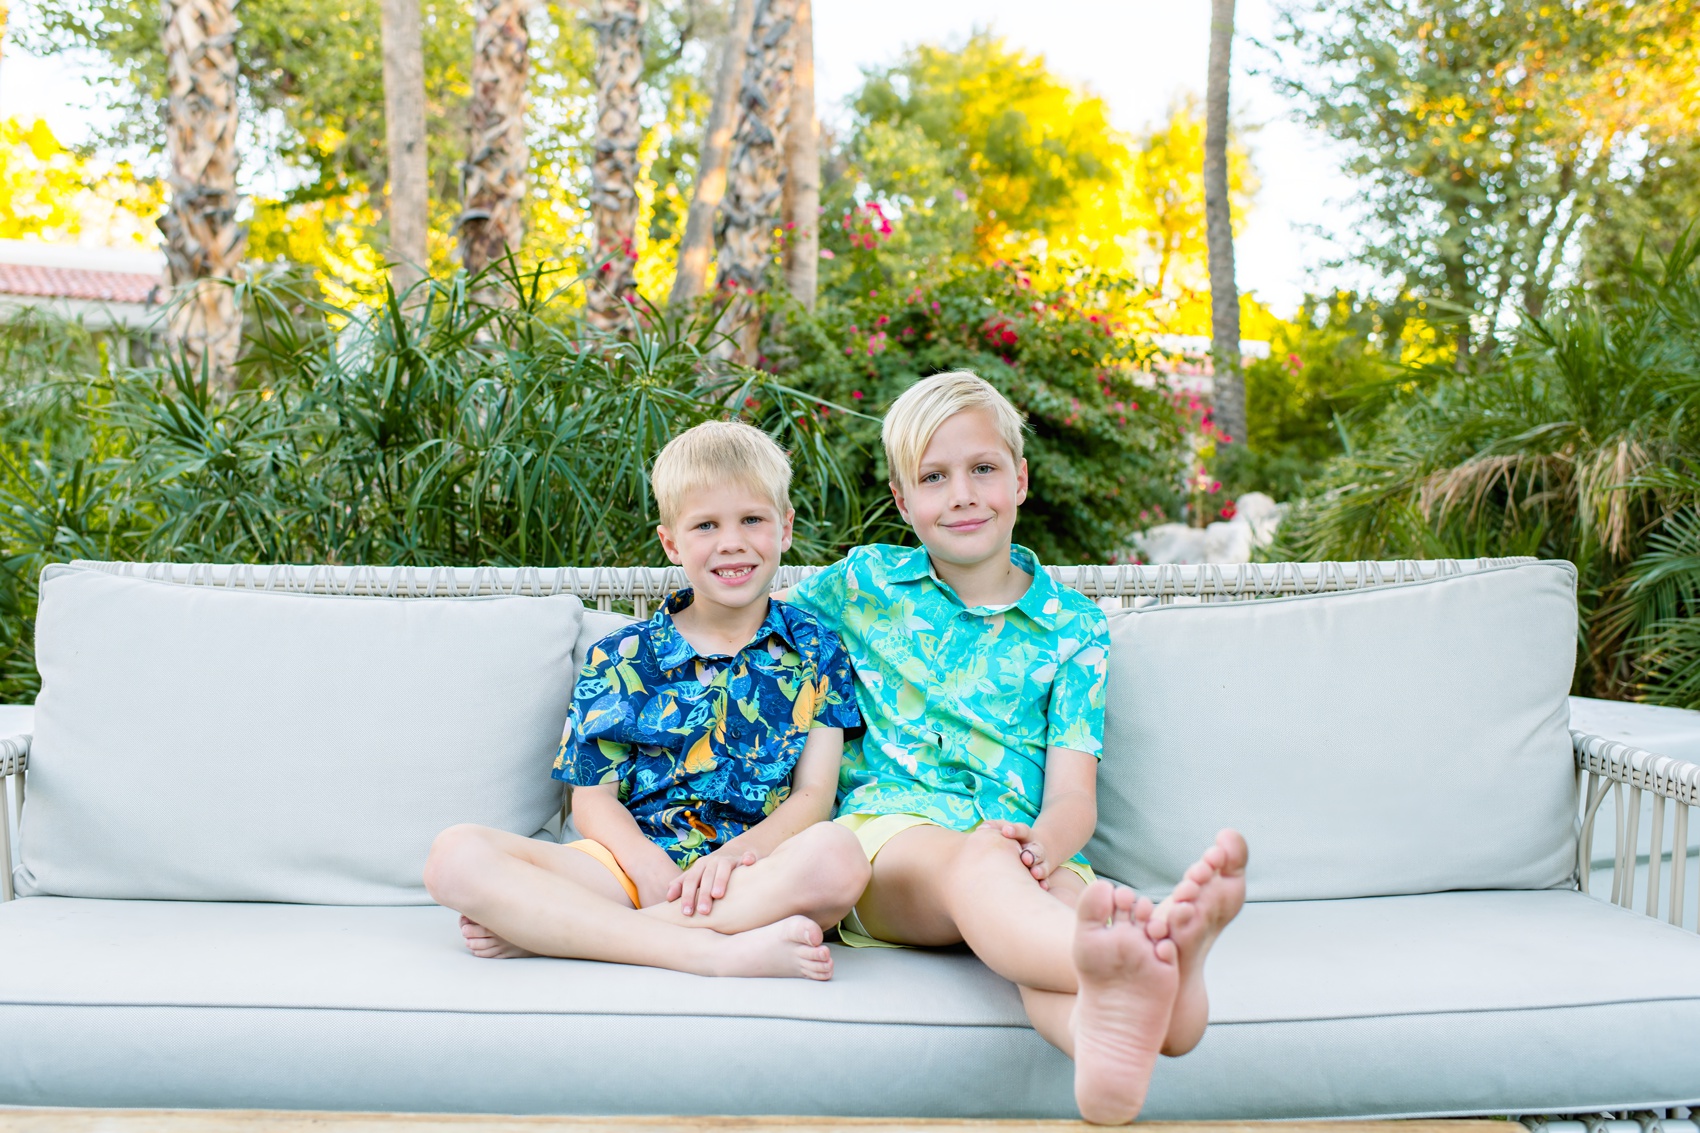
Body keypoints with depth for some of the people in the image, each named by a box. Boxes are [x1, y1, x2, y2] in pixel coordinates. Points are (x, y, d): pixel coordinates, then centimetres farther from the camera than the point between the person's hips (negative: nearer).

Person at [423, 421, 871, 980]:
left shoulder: (815, 652, 9)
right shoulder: (619, 658, 10)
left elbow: (814, 795, 2)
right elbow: (594, 798, 4)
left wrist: (736, 852, -19)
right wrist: (656, 873, -17)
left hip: (761, 876, 0)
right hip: (633, 864, 1)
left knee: (837, 855, -37)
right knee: (457, 855, -23)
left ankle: (548, 931, -25)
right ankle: (714, 949, -32)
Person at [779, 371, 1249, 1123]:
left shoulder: (1073, 629, 13)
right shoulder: (865, 583, 15)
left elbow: (1073, 794, 4)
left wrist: (1041, 843, -22)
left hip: (1019, 848, 2)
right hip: (888, 829, -1)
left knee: (1060, 886, -37)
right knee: (973, 863, -38)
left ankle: (1103, 1048, -71)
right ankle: (1123, 977, -71)